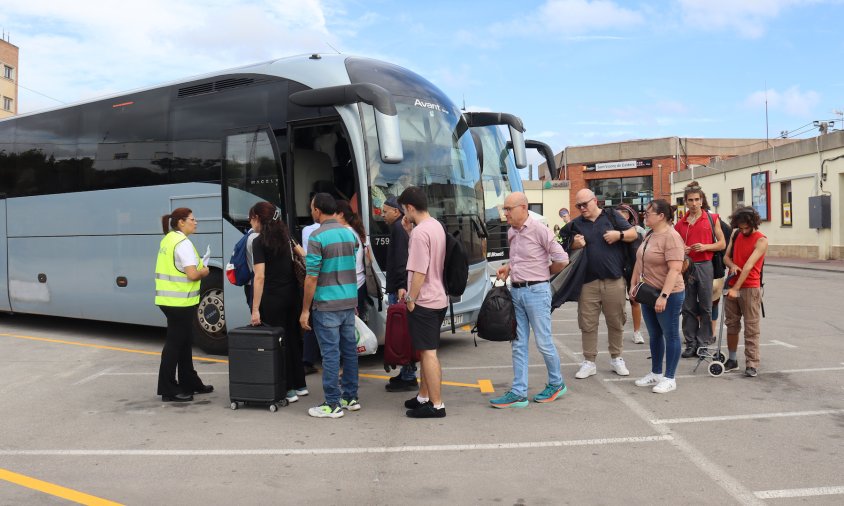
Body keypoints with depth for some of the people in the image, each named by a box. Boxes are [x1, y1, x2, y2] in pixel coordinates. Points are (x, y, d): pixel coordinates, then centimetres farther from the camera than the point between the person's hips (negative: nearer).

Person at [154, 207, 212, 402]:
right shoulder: (183, 243, -17)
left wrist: (198, 266, 9)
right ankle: (168, 390, 5)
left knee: (184, 342, 17)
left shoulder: (168, 240, 13)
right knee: (175, 344, -2)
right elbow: (193, 274, -23)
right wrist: (204, 271, -2)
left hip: (170, 299, 10)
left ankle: (189, 382, 27)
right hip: (180, 301, -10)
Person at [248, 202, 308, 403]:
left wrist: (255, 309, -16)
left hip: (273, 298, -7)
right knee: (293, 337, 15)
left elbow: (260, 277, -17)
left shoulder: (259, 242, -12)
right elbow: (303, 255, 15)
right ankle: (300, 385, 25)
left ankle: (288, 390, 7)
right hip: (292, 294, 7)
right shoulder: (285, 235, 9)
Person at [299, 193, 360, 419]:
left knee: (330, 353, -2)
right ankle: (351, 398, 21)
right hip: (349, 301, 7)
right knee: (349, 349, 12)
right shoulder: (350, 234, 9)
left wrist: (305, 310, -8)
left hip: (327, 305, -7)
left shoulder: (317, 237, -13)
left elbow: (312, 277, -14)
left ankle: (333, 404, 3)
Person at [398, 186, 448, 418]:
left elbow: (419, 271, -23)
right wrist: (410, 230, 12)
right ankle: (423, 397, 30)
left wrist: (411, 299, -13)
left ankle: (436, 405, 3)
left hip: (424, 301, -10)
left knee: (428, 352, -3)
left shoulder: (420, 232, -20)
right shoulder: (437, 226, 9)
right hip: (438, 299, 10)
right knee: (427, 350, 18)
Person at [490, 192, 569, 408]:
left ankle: (556, 384, 24)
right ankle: (519, 393, 11)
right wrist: (507, 268, 6)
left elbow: (562, 259, -10)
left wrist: (545, 272, 3)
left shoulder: (539, 230, -12)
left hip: (536, 291, -7)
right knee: (519, 344, 7)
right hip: (516, 291, 7)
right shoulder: (511, 233, 11)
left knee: (544, 342, 3)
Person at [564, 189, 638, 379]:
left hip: (614, 280, -1)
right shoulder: (575, 224, 8)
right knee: (587, 324, 3)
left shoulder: (611, 217, 5)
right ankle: (589, 362, 13)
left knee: (616, 322, 8)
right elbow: (570, 251, 9)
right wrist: (575, 245, -13)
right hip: (588, 282, 1)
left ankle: (616, 358, 24)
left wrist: (619, 235, -13)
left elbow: (634, 233, 5)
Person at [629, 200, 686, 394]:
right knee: (654, 335, 17)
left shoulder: (671, 237, -18)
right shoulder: (649, 235, 9)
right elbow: (639, 261, 18)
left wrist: (664, 296, -28)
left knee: (670, 335, 4)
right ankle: (655, 373, 29)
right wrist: (634, 285, 14)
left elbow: (675, 269, -25)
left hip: (668, 295, -9)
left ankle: (669, 378, 12)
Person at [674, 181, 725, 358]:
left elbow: (722, 244, 3)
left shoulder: (711, 218, 4)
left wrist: (705, 247, -13)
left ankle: (703, 342, 9)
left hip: (704, 265, -2)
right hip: (686, 266, 3)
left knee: (705, 307, 1)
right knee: (688, 307, 5)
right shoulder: (680, 223, 11)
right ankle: (691, 344, 12)